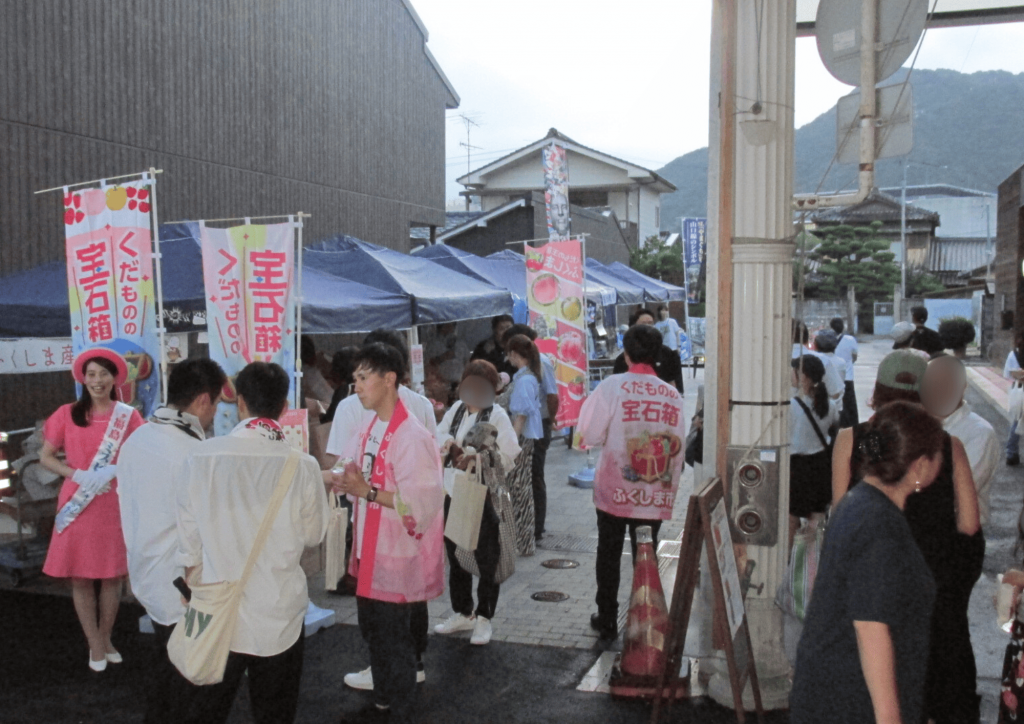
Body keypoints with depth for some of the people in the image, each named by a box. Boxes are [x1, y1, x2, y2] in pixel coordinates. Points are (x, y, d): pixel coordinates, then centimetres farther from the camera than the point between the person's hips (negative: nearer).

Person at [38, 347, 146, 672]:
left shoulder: (128, 415, 0)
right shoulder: (67, 414, 1)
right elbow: (45, 456, 3)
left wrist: (114, 471, -17)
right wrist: (77, 475, -12)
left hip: (115, 504, 0)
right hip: (77, 506, 0)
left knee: (112, 575, 8)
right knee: (80, 576, 4)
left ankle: (105, 639, 25)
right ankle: (95, 644, 17)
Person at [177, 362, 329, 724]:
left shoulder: (204, 455, -12)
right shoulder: (302, 465, -14)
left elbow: (188, 531, -3)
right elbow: (313, 534, -2)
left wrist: (192, 581, 13)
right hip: (279, 611, -1)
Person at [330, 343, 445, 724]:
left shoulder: (412, 437, -21)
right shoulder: (369, 430, 5)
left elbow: (423, 503, -25)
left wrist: (368, 492, -27)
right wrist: (344, 481, -8)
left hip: (397, 555, -8)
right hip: (370, 551, 8)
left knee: (395, 638, 6)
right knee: (373, 632, 21)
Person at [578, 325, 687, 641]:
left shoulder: (612, 387, -11)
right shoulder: (673, 395, -3)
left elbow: (589, 434, -9)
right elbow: (678, 447, 2)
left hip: (615, 491, -2)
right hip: (656, 495, 2)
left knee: (609, 555, 13)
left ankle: (607, 622, 22)